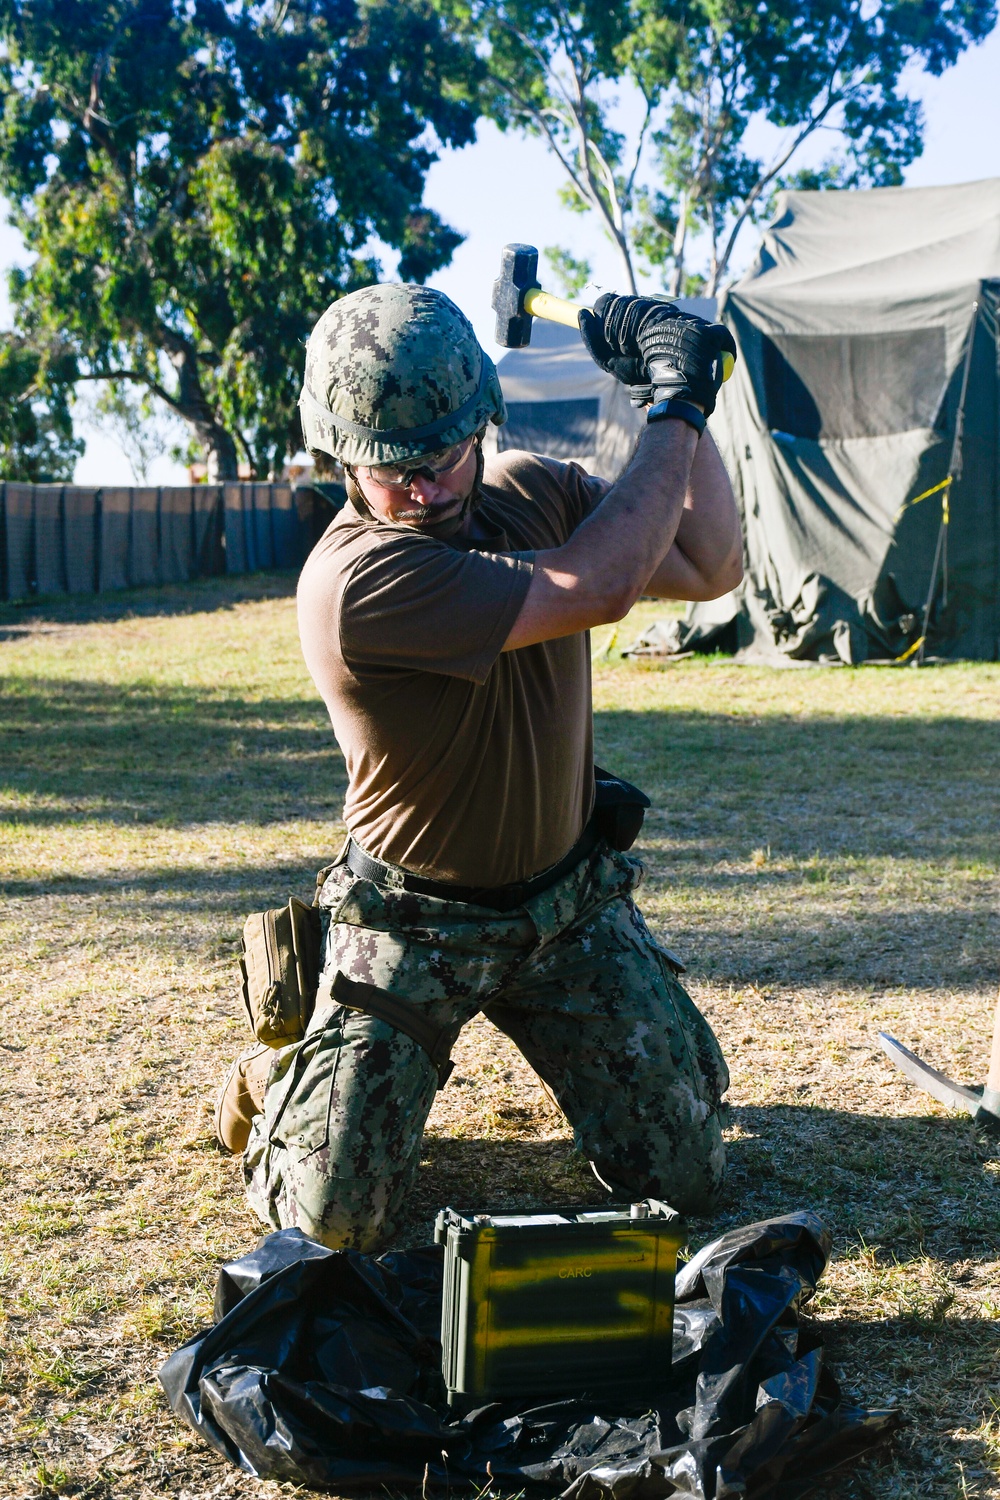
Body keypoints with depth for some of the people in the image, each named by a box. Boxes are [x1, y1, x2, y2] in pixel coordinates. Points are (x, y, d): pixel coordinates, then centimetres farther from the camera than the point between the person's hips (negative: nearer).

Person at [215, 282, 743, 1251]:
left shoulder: (534, 494, -5)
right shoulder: (353, 580, -29)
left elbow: (710, 569, 1)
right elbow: (596, 590, -31)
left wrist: (686, 397, -10)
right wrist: (675, 409, -22)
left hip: (569, 908, 6)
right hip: (412, 934, -5)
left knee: (684, 1182, 5)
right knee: (334, 1224, -6)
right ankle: (277, 1079, 27)